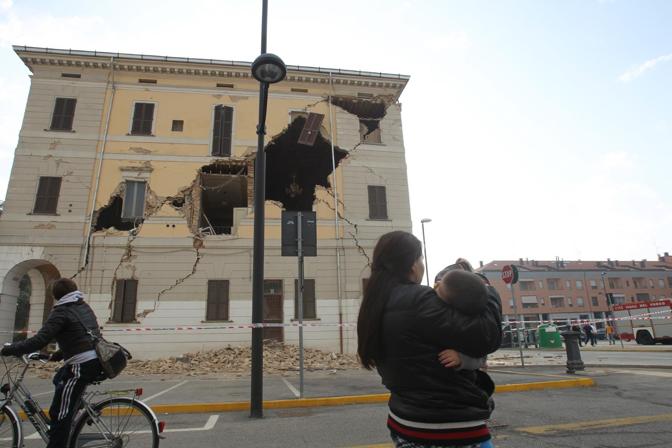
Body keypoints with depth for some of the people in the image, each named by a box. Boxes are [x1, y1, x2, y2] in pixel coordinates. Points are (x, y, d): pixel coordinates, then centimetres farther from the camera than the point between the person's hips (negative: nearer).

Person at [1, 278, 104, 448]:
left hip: (82, 366, -9)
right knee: (59, 380, 32)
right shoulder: (84, 307, 18)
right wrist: (58, 355, 30)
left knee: (59, 415, 1)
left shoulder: (61, 311, -6)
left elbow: (39, 341, -16)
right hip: (97, 361, 9)